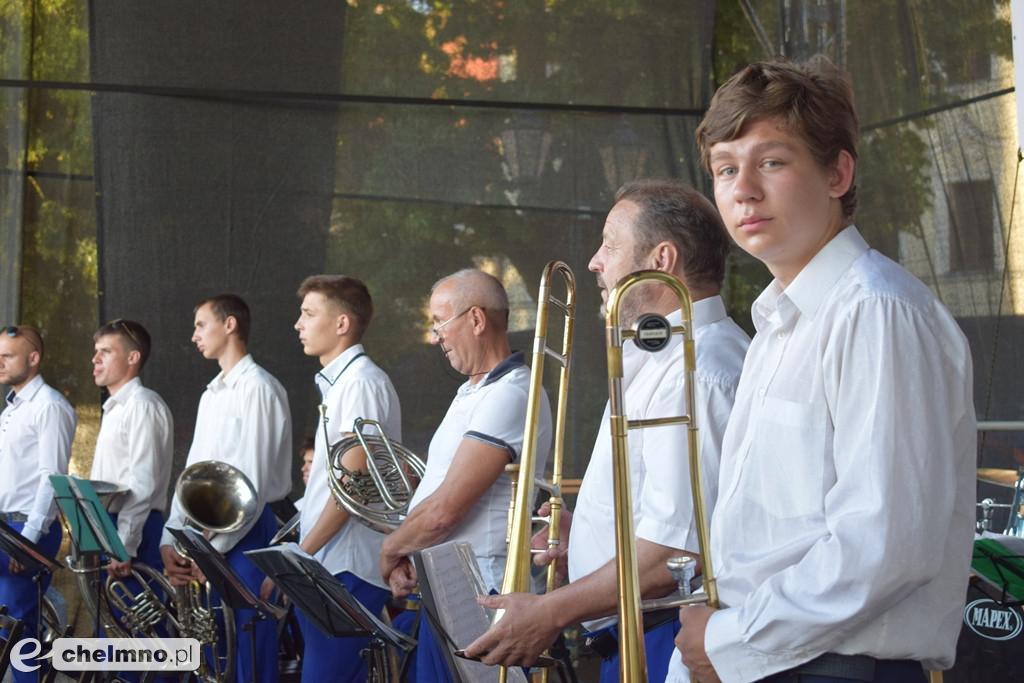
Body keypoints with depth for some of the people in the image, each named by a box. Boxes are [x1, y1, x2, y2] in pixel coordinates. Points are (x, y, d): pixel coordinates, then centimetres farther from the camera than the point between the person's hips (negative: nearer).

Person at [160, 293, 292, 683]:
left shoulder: (257, 388, -9)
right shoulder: (212, 395, 18)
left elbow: (252, 481, -16)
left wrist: (214, 547, -15)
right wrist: (169, 540, 5)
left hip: (242, 534, -8)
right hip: (202, 536, 9)